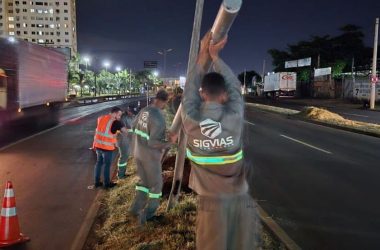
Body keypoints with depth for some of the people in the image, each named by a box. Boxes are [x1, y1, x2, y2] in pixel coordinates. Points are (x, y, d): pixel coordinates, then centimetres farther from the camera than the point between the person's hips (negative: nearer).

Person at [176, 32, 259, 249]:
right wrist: (215, 55, 9)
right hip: (240, 197, 0)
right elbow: (235, 86, 3)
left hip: (211, 198, 0)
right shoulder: (235, 117, -14)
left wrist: (203, 54, 10)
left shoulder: (191, 120, -13)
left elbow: (191, 88, 4)